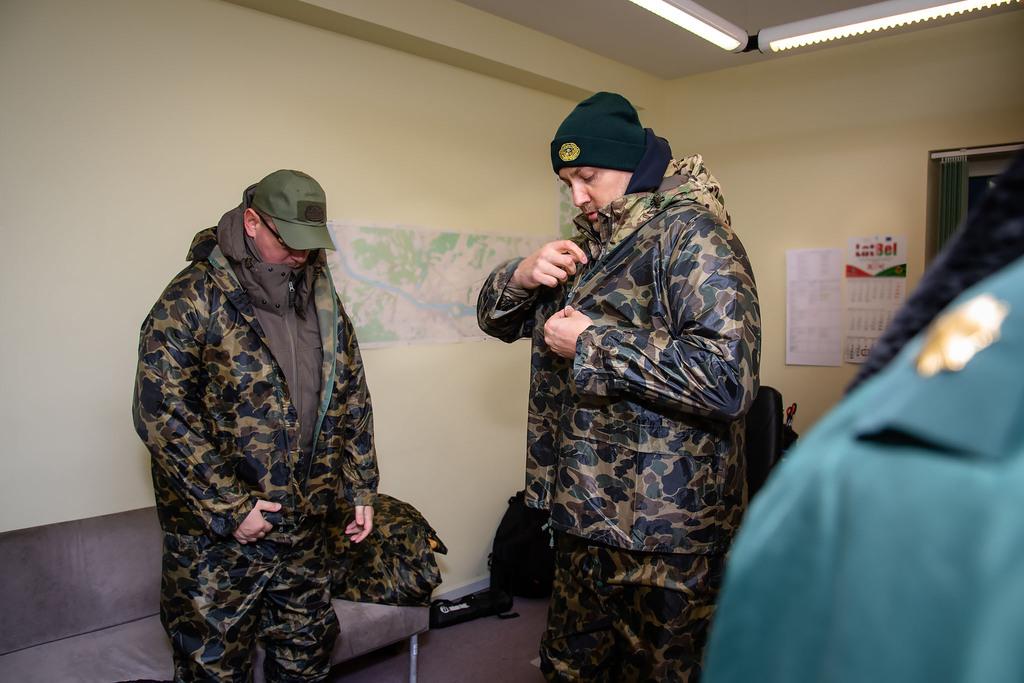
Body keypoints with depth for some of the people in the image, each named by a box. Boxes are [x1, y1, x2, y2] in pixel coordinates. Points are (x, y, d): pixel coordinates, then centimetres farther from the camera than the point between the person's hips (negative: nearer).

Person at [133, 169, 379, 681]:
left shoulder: (321, 297, 5)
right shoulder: (194, 298, -13)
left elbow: (351, 396, 11)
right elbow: (161, 413, -17)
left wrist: (360, 487, 9)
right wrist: (229, 507, -17)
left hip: (302, 526, 5)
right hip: (215, 533, -5)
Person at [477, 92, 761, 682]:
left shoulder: (688, 234, -14)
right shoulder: (594, 244, 11)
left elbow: (727, 377, -28)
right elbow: (499, 319, 17)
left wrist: (592, 343, -21)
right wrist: (523, 277, -5)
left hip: (662, 540, -8)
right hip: (585, 519, 8)